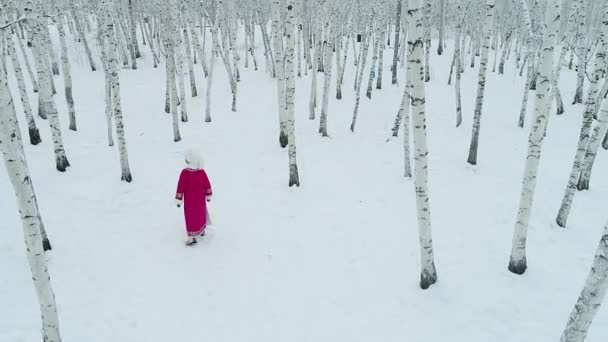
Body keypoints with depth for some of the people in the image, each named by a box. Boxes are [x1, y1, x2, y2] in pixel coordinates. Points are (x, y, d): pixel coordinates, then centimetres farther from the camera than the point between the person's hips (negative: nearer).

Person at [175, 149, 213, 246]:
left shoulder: (185, 172, -21)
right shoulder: (201, 171, -10)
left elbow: (181, 186, -15)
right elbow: (207, 184, -1)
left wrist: (179, 200, -6)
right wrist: (208, 195, 13)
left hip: (189, 200, -4)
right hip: (201, 199, 4)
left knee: (191, 217, 2)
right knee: (201, 213, 23)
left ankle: (192, 237, 1)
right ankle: (201, 231, 41)